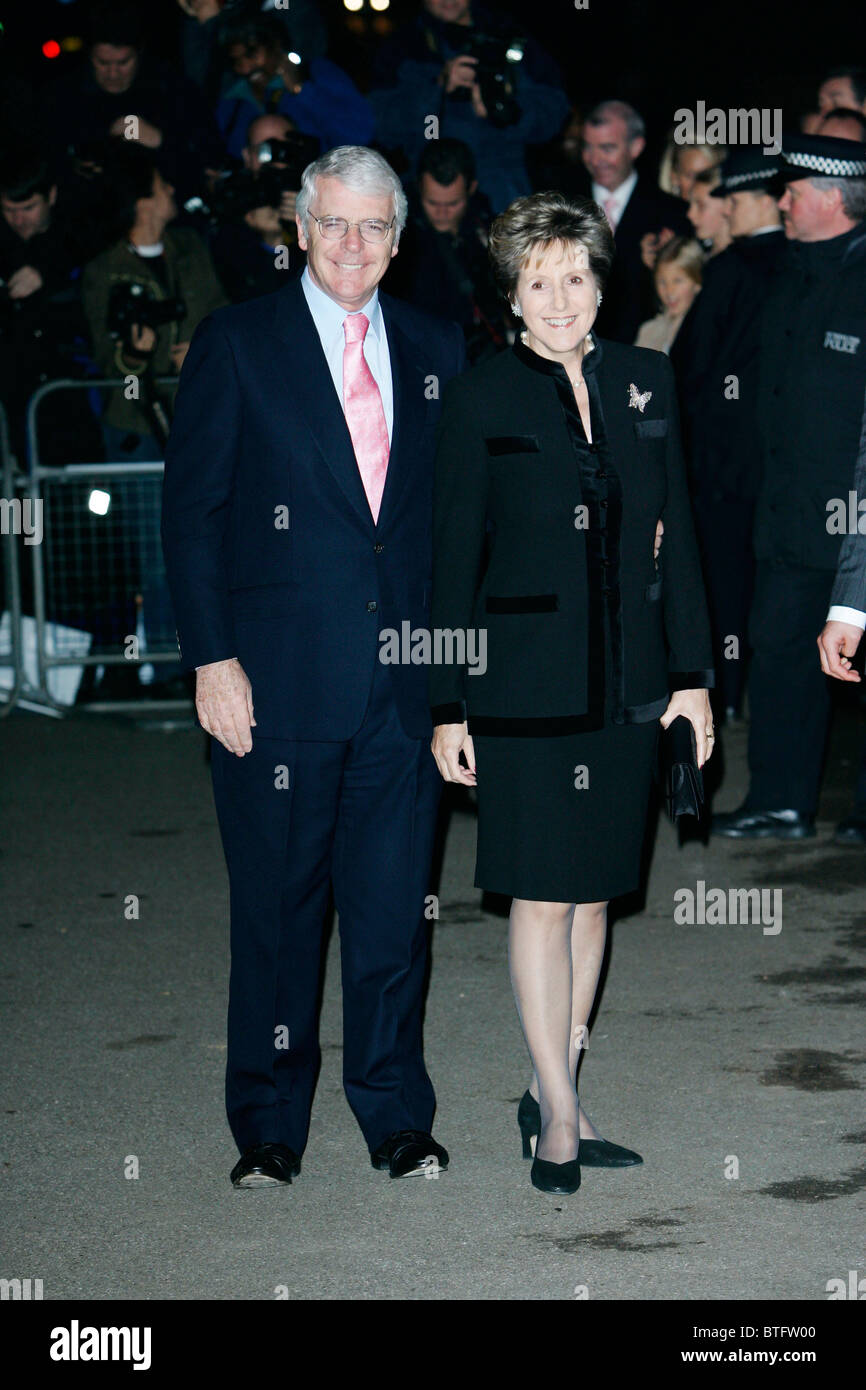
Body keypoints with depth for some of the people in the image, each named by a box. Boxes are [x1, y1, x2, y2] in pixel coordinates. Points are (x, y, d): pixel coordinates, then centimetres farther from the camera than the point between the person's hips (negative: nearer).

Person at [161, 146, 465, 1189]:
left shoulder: (434, 351, 10)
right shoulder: (236, 344, 1)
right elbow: (191, 510, -2)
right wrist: (211, 658, -9)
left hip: (404, 674, 3)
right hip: (279, 675, -2)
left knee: (393, 901, 7)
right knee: (277, 907, 6)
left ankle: (396, 1114, 21)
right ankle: (268, 1123, 19)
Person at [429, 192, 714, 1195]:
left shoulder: (647, 382, 8)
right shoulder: (480, 400, -3)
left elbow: (676, 537, 10)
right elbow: (454, 557, -2)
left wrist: (691, 670, 6)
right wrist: (447, 706, -5)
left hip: (625, 679, 4)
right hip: (526, 678, -4)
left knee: (592, 891, 9)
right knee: (543, 894, -3)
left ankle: (553, 1091, 20)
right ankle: (559, 1113, 6)